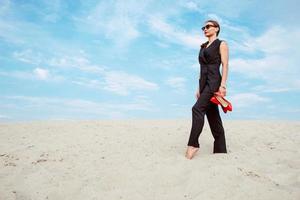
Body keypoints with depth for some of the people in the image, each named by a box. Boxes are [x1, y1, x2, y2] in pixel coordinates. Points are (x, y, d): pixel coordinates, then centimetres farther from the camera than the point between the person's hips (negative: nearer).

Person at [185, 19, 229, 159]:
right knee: (213, 116, 5)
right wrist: (199, 88, 17)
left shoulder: (221, 44, 4)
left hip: (214, 81, -7)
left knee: (197, 109, -22)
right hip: (204, 82, 7)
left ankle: (193, 144, -18)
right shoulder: (203, 47, 23)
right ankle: (220, 149, 11)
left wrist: (222, 85, -18)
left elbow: (225, 65, -6)